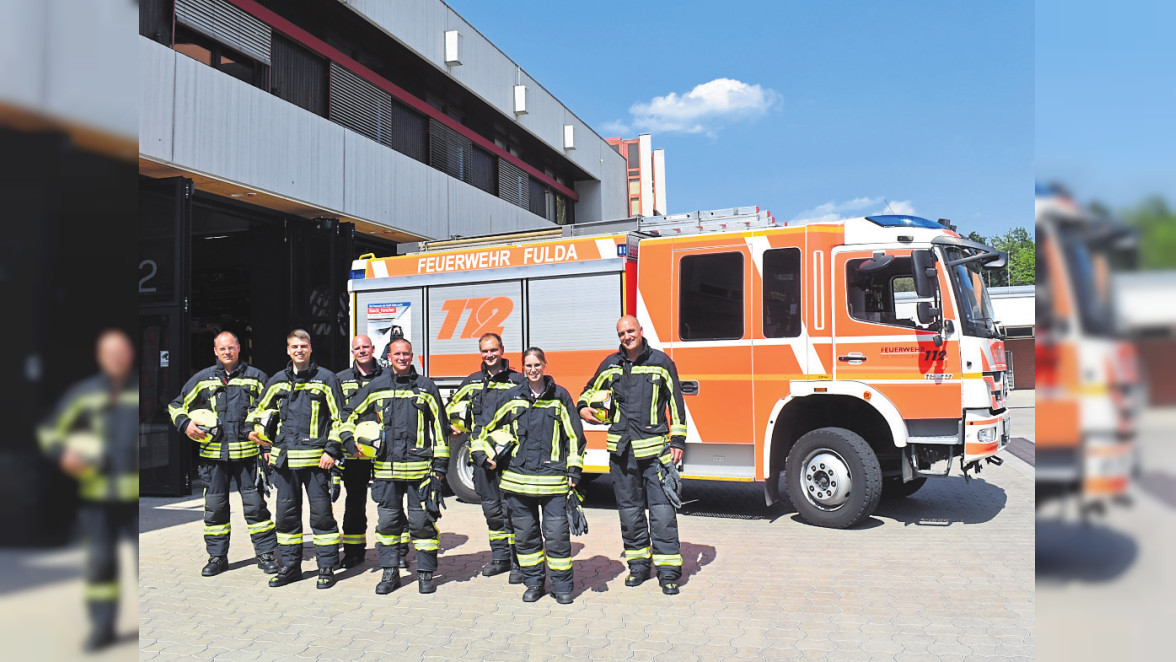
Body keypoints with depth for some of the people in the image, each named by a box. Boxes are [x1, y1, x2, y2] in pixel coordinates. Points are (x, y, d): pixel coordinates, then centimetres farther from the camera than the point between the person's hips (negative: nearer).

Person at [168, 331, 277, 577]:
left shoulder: (256, 377, 7)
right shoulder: (202, 379, 9)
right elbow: (177, 406, 17)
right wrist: (185, 424, -2)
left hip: (247, 452, -1)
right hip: (214, 453, 2)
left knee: (255, 504, 0)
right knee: (215, 506, 7)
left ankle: (265, 553, 8)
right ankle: (217, 556, 19)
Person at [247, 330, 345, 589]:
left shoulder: (326, 379, 1)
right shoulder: (277, 382, 13)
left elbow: (339, 417, -1)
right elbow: (260, 411, 26)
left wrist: (332, 450, -9)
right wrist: (263, 442, 14)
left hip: (316, 459, -4)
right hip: (284, 459, 4)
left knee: (321, 513, -1)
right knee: (286, 513, 9)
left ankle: (327, 567, 8)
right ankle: (289, 565, 22)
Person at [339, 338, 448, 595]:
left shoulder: (426, 387, 5)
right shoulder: (375, 387, 8)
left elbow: (439, 426, 4)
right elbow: (349, 415, 18)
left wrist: (440, 464, 0)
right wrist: (348, 440, 2)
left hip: (419, 467, -2)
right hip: (386, 468, 2)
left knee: (422, 521, 2)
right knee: (387, 521, 8)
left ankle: (425, 573, 14)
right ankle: (390, 573, 20)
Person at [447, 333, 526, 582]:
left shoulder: (518, 381, 1)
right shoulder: (472, 382, 13)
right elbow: (450, 408, 24)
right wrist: (451, 428, 7)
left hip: (510, 455, -4)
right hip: (482, 455, 4)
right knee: (491, 509, 11)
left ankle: (518, 562, 1)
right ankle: (500, 558, 22)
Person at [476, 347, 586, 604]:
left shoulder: (559, 396, 4)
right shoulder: (513, 397, 10)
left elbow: (574, 435, 3)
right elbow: (490, 426, 22)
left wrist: (574, 470, -2)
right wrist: (489, 454, 13)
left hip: (552, 478, -3)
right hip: (519, 476, 3)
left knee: (556, 533, -5)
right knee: (525, 533, 8)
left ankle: (562, 585, 9)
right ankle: (534, 583, 22)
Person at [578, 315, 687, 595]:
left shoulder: (660, 362, 2)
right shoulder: (610, 365, 9)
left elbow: (676, 402, 3)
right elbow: (591, 390, 24)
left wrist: (678, 440, -1)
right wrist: (583, 408, 3)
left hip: (655, 448, -3)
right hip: (621, 449, 3)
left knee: (661, 508, -6)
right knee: (629, 509, 10)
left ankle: (668, 570, 1)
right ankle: (638, 564, 23)